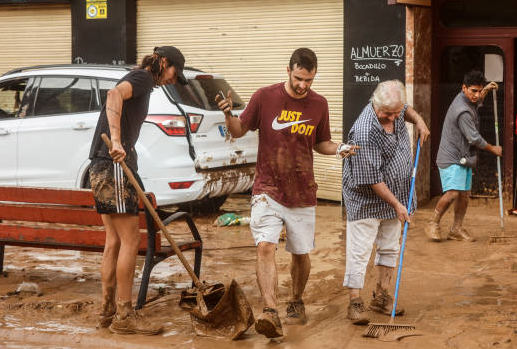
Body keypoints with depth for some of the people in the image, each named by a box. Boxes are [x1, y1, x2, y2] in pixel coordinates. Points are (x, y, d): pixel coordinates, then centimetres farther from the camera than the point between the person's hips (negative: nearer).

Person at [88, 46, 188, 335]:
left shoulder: (139, 83, 27)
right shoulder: (142, 78, -4)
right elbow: (114, 94, -26)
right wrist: (116, 141, -36)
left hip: (102, 168, 10)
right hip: (115, 165, -10)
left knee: (114, 241, 11)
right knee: (131, 240, -8)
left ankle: (108, 312, 16)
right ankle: (124, 316, -4)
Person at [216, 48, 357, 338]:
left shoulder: (319, 104, 3)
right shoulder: (265, 97, -6)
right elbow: (239, 131, 2)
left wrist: (338, 149, -6)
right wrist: (229, 115, -18)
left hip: (302, 194, 3)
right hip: (268, 190, -3)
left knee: (301, 254, 12)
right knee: (265, 247, -20)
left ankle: (297, 303, 37)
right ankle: (271, 313, -25)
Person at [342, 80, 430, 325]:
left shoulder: (394, 109, -7)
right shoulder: (364, 133, -30)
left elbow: (406, 110, 23)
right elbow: (373, 180, -26)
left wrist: (418, 120, 2)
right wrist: (396, 204, -21)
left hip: (393, 196, 8)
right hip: (366, 200, -8)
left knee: (389, 248, 14)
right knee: (359, 251, -5)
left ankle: (381, 297, 25)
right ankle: (355, 303, 3)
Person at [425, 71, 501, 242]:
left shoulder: (465, 99, 8)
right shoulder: (462, 112, -23)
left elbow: (476, 103, 38)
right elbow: (474, 138, -18)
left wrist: (486, 90, 24)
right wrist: (493, 149, -3)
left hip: (464, 158, 10)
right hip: (451, 158, -10)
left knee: (464, 194, 8)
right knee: (452, 193, -20)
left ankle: (456, 229, 17)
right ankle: (433, 225, -5)